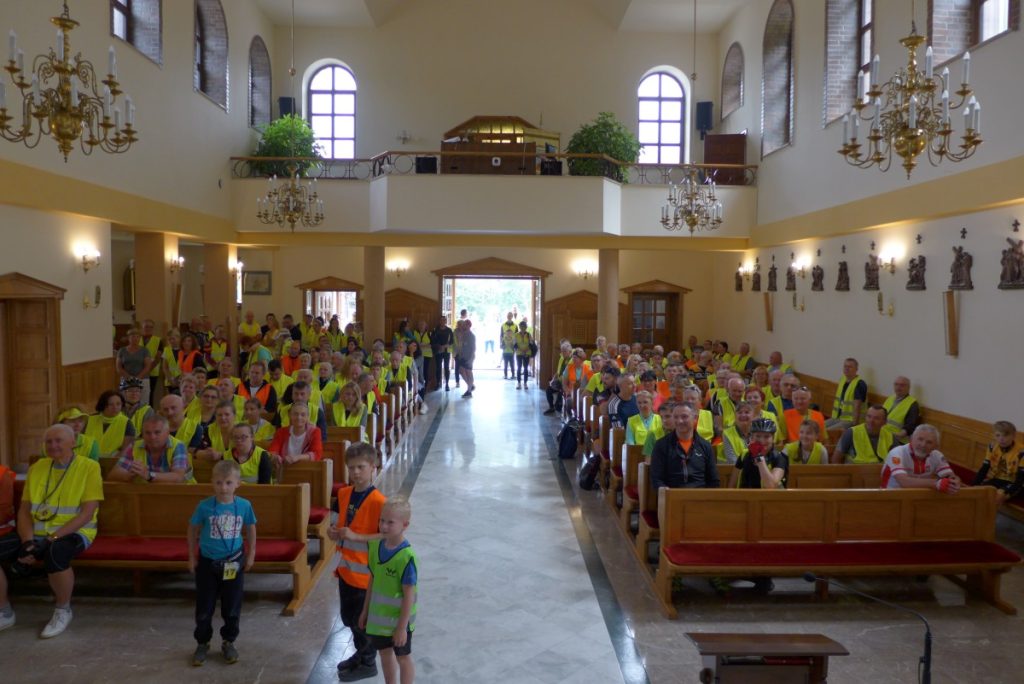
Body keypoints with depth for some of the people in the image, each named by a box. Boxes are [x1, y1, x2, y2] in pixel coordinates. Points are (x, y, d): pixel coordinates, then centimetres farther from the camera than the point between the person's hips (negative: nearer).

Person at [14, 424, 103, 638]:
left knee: (55, 552, -36)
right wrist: (28, 541, -10)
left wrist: (54, 538, -20)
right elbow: (24, 510, 7)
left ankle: (63, 610, -10)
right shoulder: (37, 467, 11)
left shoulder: (89, 467, -4)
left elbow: (87, 512, -11)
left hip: (73, 532, -5)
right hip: (38, 533, 5)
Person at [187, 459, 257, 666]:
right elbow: (193, 530, 0)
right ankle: (202, 643, 30)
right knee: (204, 608, 10)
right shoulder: (204, 506, -15)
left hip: (233, 563, 1)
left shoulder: (244, 505, -12)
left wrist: (251, 555, 7)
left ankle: (228, 643, 30)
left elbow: (250, 529, 4)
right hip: (207, 562, -1)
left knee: (232, 607, 11)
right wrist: (192, 557, 4)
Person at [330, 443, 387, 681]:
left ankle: (368, 663, 29)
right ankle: (360, 654, 43)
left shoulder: (378, 501, -22)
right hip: (346, 568, 7)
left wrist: (355, 536, -27)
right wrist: (336, 533, -4)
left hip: (365, 572, -7)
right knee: (348, 618, 22)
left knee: (362, 621, 9)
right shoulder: (344, 493, 1)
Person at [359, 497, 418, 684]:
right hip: (378, 616, 6)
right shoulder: (377, 546, -6)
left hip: (398, 619, -6)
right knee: (385, 654, 22)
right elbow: (372, 581, 6)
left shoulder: (407, 557, -26)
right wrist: (365, 611, 11)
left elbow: (409, 595, -22)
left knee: (403, 658, 13)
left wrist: (402, 626, -19)